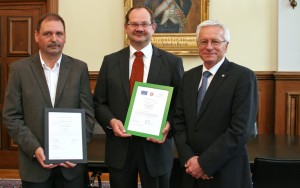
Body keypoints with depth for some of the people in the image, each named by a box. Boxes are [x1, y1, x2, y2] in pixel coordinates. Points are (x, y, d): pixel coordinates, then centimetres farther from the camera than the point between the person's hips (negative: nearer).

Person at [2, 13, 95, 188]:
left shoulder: (79, 68, 2)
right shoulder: (20, 68, -1)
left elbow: (88, 113, 1)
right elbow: (11, 116, -2)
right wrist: (35, 149, -13)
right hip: (34, 162, 0)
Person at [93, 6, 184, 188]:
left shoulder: (172, 62, 1)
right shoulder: (110, 61, 6)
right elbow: (99, 102, 7)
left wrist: (169, 125, -15)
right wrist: (111, 121, -11)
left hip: (156, 147, -1)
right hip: (119, 147, 2)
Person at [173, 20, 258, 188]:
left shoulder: (243, 77, -11)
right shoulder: (188, 77, 7)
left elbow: (240, 130, -17)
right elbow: (179, 121, 5)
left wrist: (204, 163, -16)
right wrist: (188, 158, -9)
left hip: (227, 174, -4)